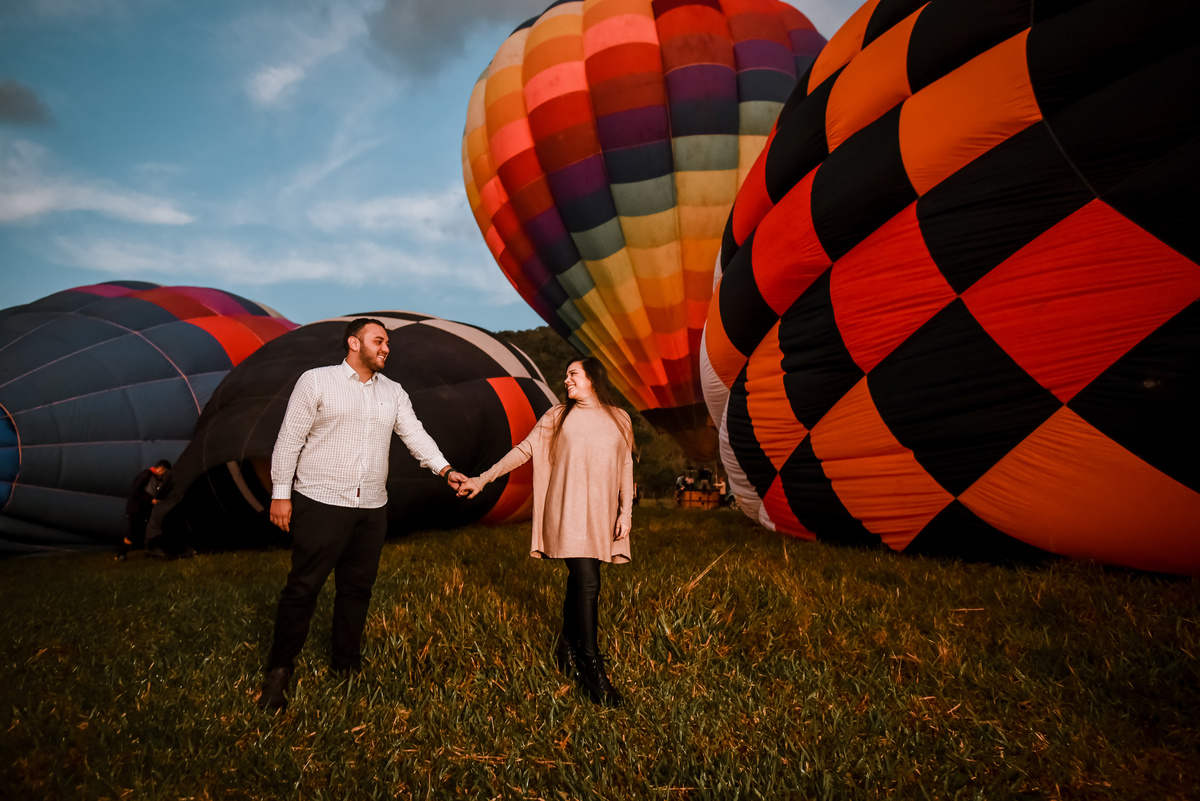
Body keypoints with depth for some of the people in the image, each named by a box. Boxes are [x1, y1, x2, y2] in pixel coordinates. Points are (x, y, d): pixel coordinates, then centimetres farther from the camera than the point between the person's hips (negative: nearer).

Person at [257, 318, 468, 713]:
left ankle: (346, 667, 26)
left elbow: (415, 434, 5)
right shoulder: (316, 381, -2)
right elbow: (290, 439, -3)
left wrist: (445, 469, -8)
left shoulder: (393, 392, 12)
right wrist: (281, 493, -6)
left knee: (357, 590, 11)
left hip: (371, 509, 5)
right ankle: (279, 672, 13)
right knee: (303, 588, -1)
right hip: (321, 503, -5)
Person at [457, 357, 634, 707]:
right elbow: (524, 450, 6)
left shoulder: (619, 419, 11)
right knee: (588, 583, -12)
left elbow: (626, 468, 11)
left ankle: (568, 645, 31)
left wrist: (626, 512, 3)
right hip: (568, 512, -3)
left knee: (579, 581, 10)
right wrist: (483, 479, 1)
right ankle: (592, 668, -6)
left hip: (601, 516, 3)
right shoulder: (557, 417, 7)